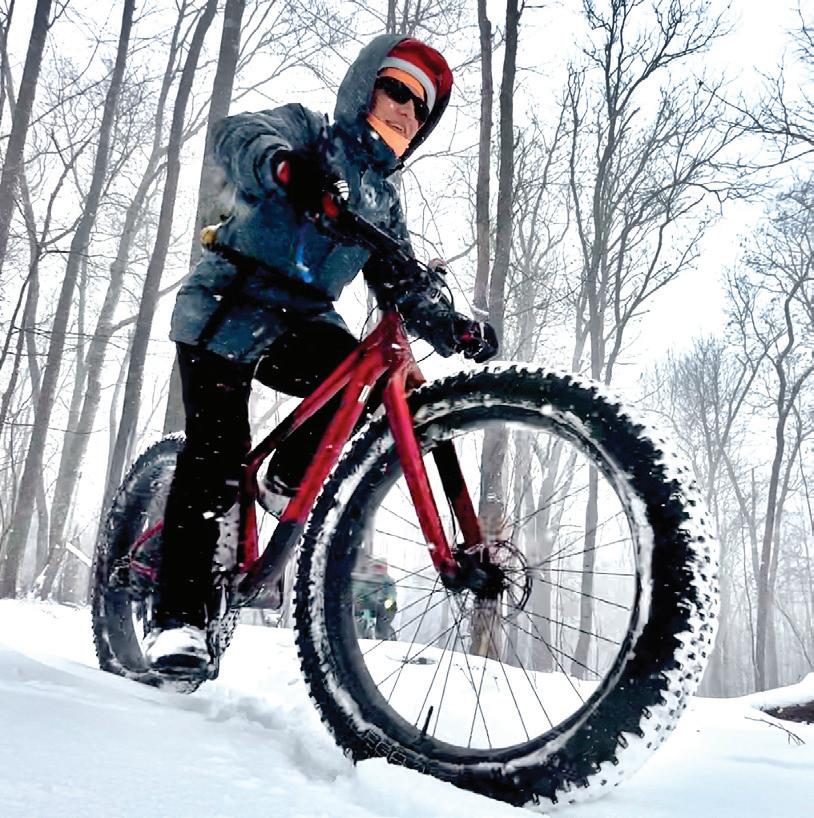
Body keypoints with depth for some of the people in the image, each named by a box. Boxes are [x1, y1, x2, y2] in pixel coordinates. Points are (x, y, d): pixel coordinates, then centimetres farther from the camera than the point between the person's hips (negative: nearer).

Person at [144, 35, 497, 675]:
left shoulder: (385, 198, 18)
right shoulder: (310, 131, 3)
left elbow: (400, 287, 13)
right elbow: (238, 135, -20)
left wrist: (453, 327, -7)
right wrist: (286, 165, -44)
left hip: (301, 324, 5)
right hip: (227, 310, -4)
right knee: (215, 451, -14)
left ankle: (291, 480, -1)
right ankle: (181, 615, -8)